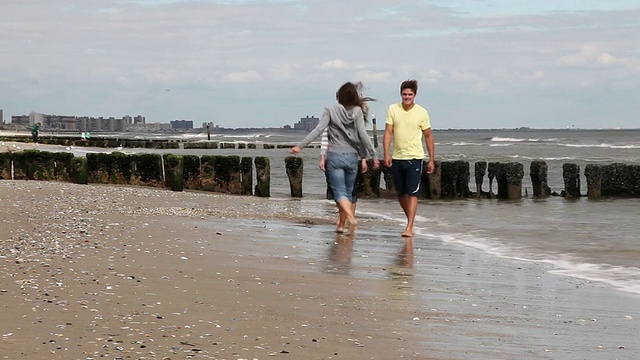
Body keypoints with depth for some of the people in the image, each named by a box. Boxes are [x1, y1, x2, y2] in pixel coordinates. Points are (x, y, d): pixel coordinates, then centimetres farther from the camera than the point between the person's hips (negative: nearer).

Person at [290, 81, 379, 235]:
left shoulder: (331, 110, -3)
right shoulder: (357, 111, -2)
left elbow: (318, 130, -10)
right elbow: (363, 135, -7)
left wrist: (300, 145, -7)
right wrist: (373, 155, -2)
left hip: (335, 156, -2)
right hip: (352, 156, 2)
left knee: (339, 192, -4)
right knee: (348, 192, 14)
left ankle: (351, 218, -29)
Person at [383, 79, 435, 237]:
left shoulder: (422, 112, -2)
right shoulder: (393, 109, 1)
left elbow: (428, 136, 5)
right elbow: (388, 132, -2)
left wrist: (431, 159, 3)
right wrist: (386, 154, -13)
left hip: (414, 157, -3)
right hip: (397, 158, 3)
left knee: (412, 193, -11)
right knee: (401, 194, 11)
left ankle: (409, 227, -13)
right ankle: (411, 220, 31)